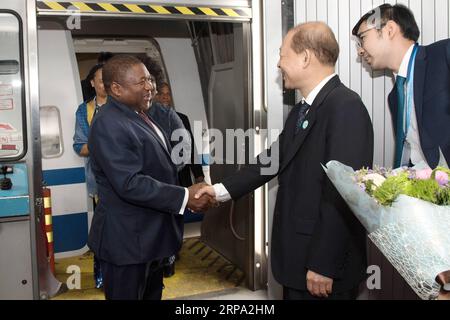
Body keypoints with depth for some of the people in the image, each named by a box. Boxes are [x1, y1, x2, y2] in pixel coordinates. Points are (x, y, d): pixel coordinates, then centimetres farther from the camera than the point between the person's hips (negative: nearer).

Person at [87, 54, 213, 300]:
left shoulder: (138, 115, 11)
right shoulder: (108, 125, -21)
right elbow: (130, 184, -28)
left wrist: (187, 193, 12)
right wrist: (185, 197, -24)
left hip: (149, 235, 10)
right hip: (127, 241, -10)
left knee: (152, 294, 21)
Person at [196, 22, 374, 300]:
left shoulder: (346, 106, -19)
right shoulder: (300, 111, 11)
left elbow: (344, 193, -23)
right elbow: (273, 159, 16)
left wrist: (323, 265, -22)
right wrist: (222, 190, 12)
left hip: (326, 266, -8)